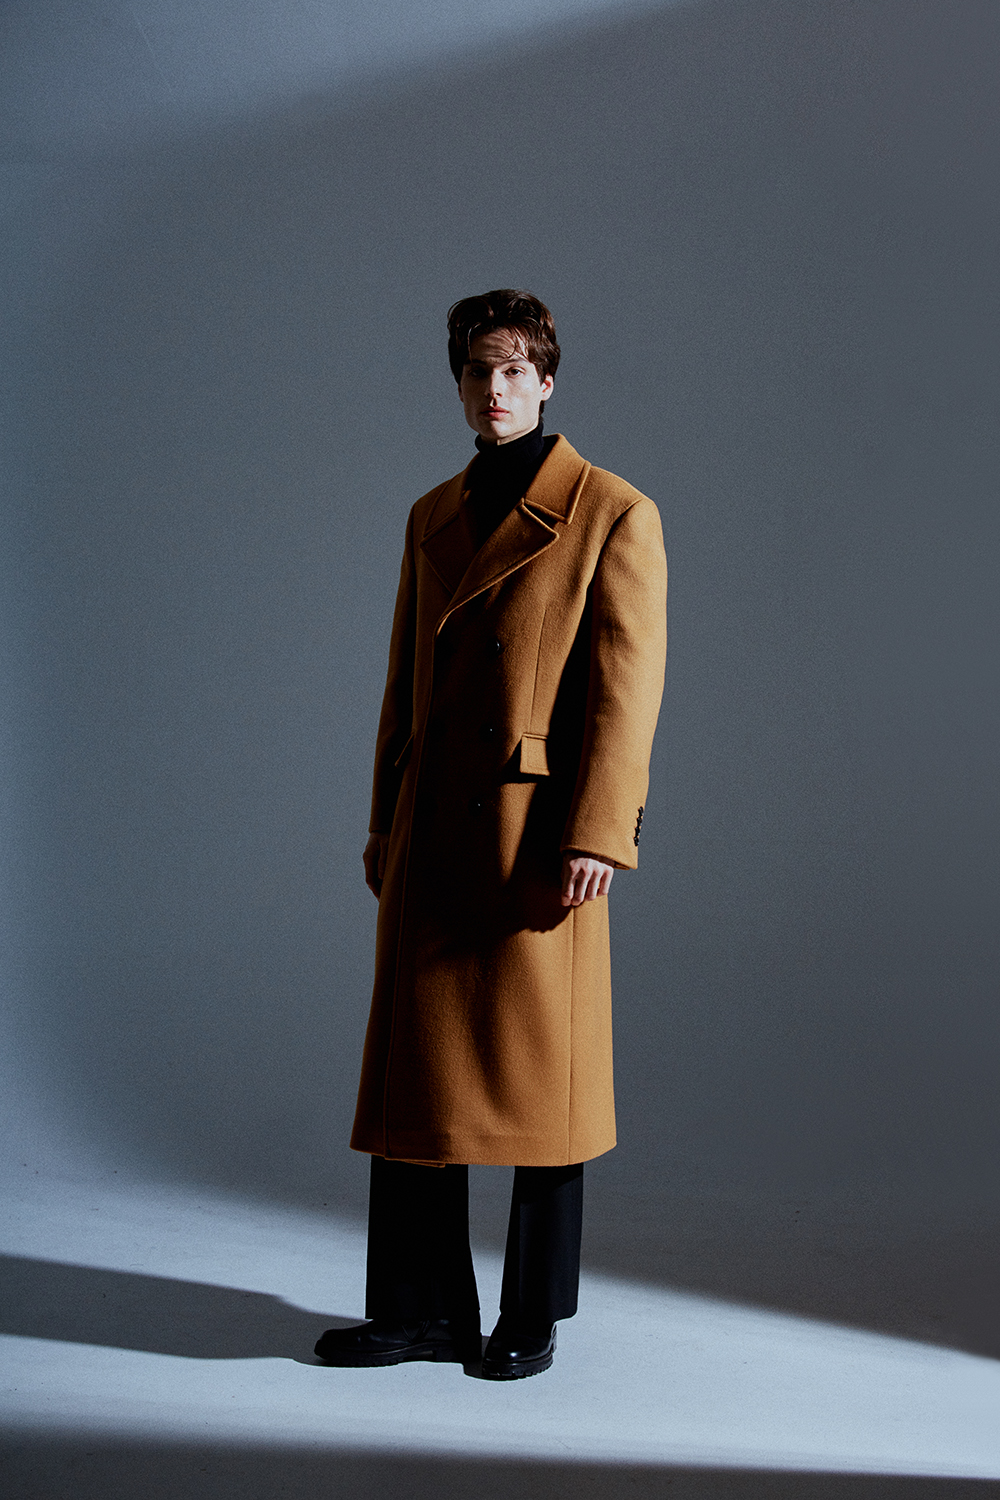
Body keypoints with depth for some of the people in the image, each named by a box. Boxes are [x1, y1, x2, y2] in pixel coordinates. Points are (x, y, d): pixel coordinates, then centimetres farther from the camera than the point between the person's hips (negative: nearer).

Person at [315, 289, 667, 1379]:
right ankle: (424, 1309, 21)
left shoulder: (615, 516, -3)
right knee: (416, 1072, 8)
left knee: (537, 1076, 4)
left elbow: (626, 690, -9)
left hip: (539, 836, -5)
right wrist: (385, 827, 13)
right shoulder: (434, 518, 14)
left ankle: (534, 1317, 20)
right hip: (432, 839, 6)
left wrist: (594, 837, -16)